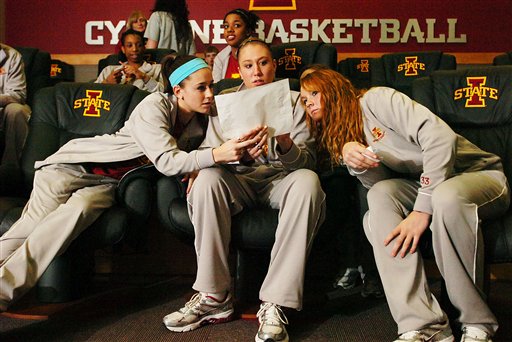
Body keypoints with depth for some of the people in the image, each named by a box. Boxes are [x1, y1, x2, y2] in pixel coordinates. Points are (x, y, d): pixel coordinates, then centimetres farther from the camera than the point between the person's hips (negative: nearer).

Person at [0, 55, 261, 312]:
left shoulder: (201, 121, 0)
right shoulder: (155, 105, -18)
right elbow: (166, 161, -28)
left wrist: (195, 168, -15)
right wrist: (216, 155, -42)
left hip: (109, 184, 3)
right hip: (76, 164, -3)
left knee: (79, 209, -29)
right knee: (36, 221, -25)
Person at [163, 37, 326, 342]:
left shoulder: (294, 101, 10)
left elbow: (308, 160, -1)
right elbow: (208, 154, -2)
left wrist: (287, 147, -26)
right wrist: (240, 155, -25)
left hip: (280, 179, 0)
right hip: (238, 181, 1)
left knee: (308, 181, -34)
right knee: (207, 179, -32)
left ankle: (275, 303, -35)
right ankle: (214, 297, -25)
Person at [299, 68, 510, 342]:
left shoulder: (374, 99, -11)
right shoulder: (339, 137, 10)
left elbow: (440, 137, -22)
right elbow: (379, 180, -4)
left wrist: (422, 209, -26)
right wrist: (354, 161, -27)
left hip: (480, 172, -5)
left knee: (447, 196, -38)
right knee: (380, 195, -23)